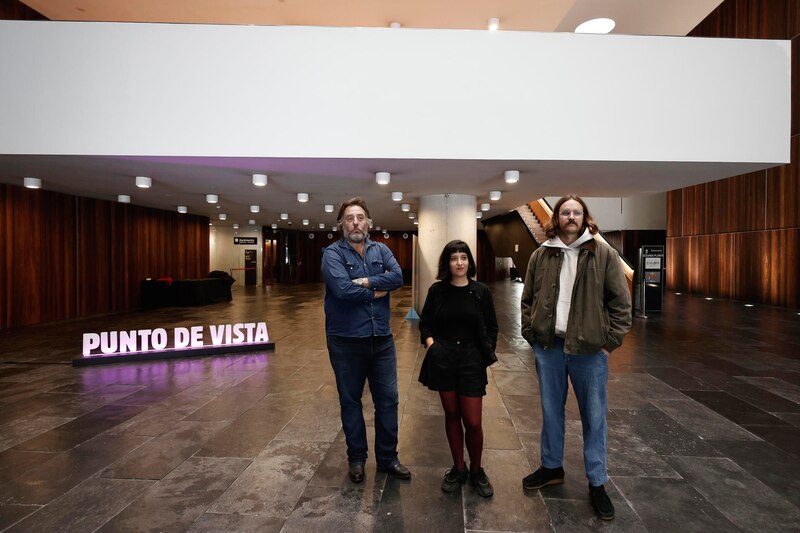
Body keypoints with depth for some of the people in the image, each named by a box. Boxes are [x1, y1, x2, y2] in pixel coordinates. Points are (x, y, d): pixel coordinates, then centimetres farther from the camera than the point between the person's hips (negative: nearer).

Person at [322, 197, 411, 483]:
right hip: (346, 341, -3)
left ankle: (388, 457, 29)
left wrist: (365, 282, -20)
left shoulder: (381, 250, 5)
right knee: (350, 401, 13)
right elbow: (343, 290, -23)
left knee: (388, 399, 11)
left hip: (381, 339, 4)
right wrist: (376, 292, -11)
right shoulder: (333, 253, -8)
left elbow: (398, 277, -12)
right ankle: (356, 458, 32)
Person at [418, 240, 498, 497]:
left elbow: (491, 327, 8)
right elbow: (425, 323, 9)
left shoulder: (481, 291, -1)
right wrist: (430, 344, -6)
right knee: (451, 415, 12)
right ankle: (458, 468, 30)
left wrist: (487, 351, -4)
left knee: (473, 422, 0)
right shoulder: (437, 290, 0)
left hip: (471, 360, -1)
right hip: (443, 360, 1)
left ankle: (476, 470, 25)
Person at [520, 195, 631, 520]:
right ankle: (552, 467, 34)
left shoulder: (604, 255, -3)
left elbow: (621, 301, -3)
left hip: (589, 348, -2)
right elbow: (528, 299, 9)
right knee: (550, 410, 15)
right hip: (548, 346, 3)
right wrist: (531, 334, 2)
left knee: (594, 415, 8)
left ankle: (597, 483, 25)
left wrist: (611, 341, -7)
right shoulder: (541, 256, 4)